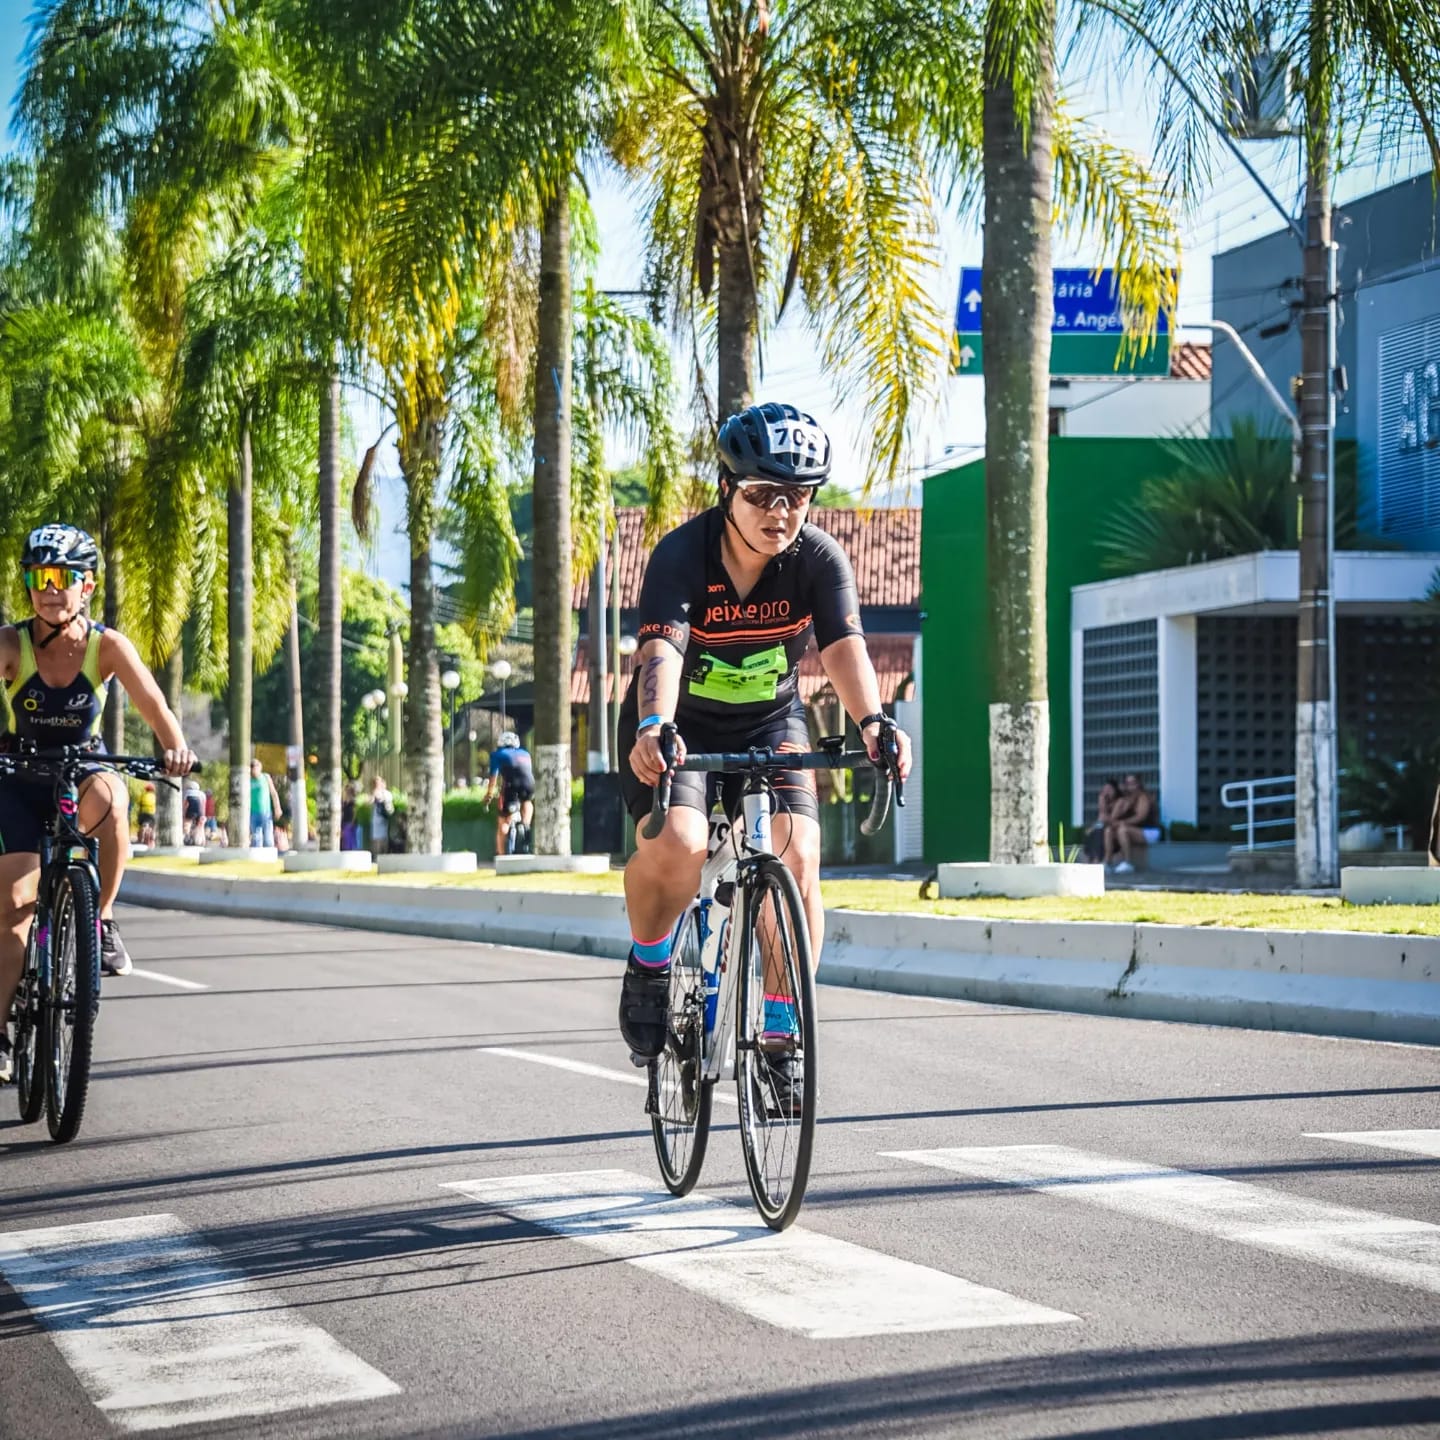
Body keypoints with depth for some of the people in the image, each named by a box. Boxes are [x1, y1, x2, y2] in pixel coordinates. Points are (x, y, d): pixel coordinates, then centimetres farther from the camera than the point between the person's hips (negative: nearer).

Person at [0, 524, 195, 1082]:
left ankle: (101, 922, -16)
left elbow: (151, 701, -25)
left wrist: (175, 746, -46)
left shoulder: (106, 645, -15)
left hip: (83, 769, 0)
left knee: (106, 798, -36)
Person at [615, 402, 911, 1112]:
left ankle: (780, 1033, -5)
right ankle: (648, 966, 2)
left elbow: (845, 650, -29)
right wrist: (654, 730, -58)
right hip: (679, 726, -2)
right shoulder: (682, 555, -24)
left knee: (798, 855, -19)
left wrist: (873, 722, -49)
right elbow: (660, 651, -39)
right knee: (677, 842, -29)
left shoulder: (820, 560, -16)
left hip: (770, 722, 2)